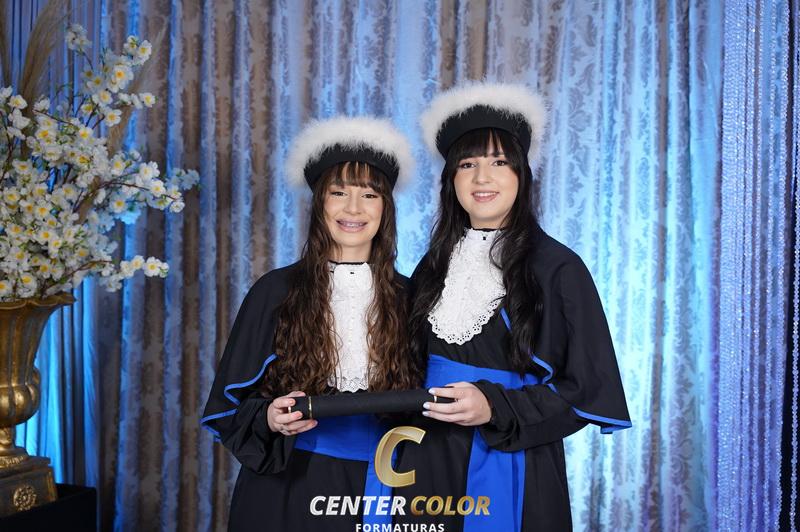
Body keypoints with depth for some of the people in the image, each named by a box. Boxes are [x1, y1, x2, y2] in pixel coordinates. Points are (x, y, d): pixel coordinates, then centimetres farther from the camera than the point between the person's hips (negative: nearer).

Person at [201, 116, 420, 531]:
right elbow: (232, 400, -1)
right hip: (288, 490, -1)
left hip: (374, 487, 2)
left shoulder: (403, 297, 1)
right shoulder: (277, 290, -5)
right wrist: (268, 419, -20)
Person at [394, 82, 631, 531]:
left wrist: (496, 409, -20)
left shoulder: (557, 268, -9)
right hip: (431, 466, 4)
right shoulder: (435, 266, 7)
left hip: (515, 472, -4)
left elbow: (587, 390, -10)